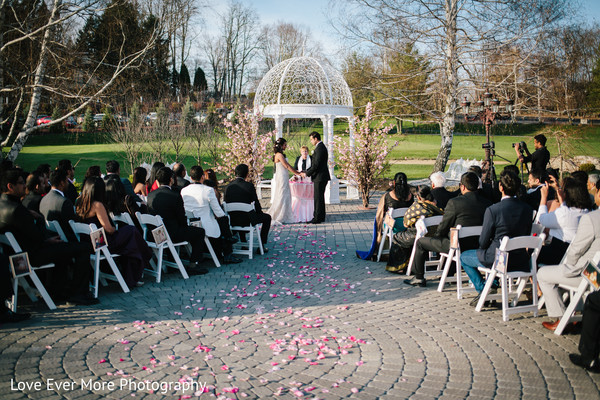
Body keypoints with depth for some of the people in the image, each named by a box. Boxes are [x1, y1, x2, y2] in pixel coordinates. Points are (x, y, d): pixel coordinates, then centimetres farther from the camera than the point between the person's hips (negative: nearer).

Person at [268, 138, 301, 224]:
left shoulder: (281, 154, 15)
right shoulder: (279, 155, -14)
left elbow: (287, 166, 18)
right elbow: (287, 166, -15)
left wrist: (296, 172, 15)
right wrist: (297, 173, -9)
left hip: (284, 178, 10)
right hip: (281, 178, -10)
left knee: (286, 197, 10)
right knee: (281, 197, -6)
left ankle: (284, 217, 14)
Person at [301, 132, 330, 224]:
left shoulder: (320, 148, -16)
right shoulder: (320, 147, 17)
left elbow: (316, 164, -20)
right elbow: (315, 164, 19)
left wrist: (307, 174, -12)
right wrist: (306, 171, 13)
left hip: (320, 177, -11)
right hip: (320, 177, 11)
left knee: (318, 198, -6)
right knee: (319, 197, 15)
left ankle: (318, 218, -3)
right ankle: (321, 216, 21)